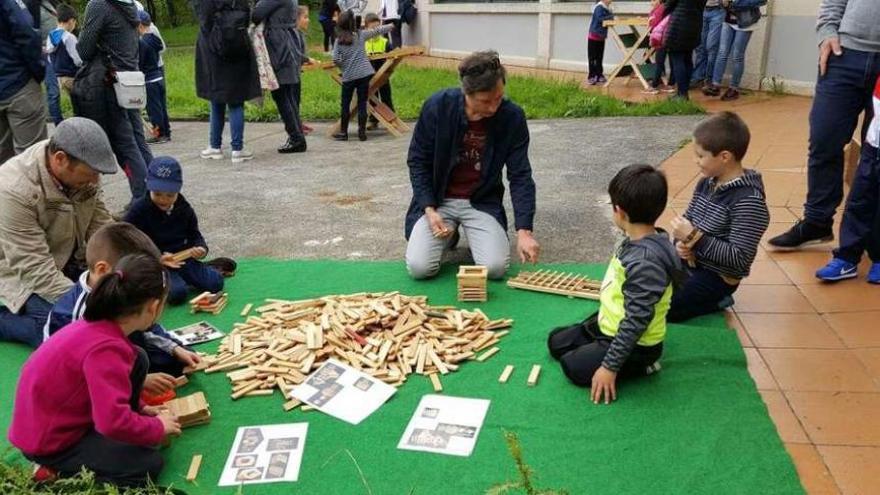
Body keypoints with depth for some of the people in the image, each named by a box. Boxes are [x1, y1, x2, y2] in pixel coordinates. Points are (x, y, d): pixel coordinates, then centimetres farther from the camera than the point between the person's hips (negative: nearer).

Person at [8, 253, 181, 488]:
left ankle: (100, 441, 11)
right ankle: (56, 475, -3)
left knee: (137, 361, 3)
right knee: (149, 464, -13)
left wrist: (140, 408, 13)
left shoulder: (97, 324, -6)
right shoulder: (105, 348, -32)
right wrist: (159, 427, -18)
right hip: (49, 443, -9)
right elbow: (113, 423, -36)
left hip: (61, 417, 9)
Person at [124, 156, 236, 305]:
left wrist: (201, 248, -15)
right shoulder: (139, 211, -10)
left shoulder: (185, 209, 1)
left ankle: (209, 267, 15)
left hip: (182, 258, 3)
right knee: (177, 293, -29)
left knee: (214, 284, -17)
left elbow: (194, 234, 11)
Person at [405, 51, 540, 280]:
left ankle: (471, 233, 15)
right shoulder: (437, 106, -17)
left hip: (482, 201, 0)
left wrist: (524, 230, -21)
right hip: (438, 199, 0)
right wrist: (429, 209, -16)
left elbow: (520, 175, -11)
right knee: (419, 267, -18)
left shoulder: (512, 117, -15)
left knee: (496, 268, -20)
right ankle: (448, 235, 16)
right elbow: (417, 161, -5)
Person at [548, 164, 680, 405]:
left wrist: (610, 366, -26)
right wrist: (601, 319, 21)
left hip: (634, 344, -9)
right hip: (609, 326, 10)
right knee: (556, 342, 12)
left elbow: (636, 321, -30)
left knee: (574, 366, -15)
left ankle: (640, 366, 0)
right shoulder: (636, 242, -3)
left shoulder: (645, 262, -32)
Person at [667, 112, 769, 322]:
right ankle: (706, 298, 12)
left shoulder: (748, 201, -23)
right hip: (689, 262, 8)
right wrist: (681, 242, -11)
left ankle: (715, 301, 0)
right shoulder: (706, 183, 1)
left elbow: (739, 259, -26)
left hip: (716, 277, -8)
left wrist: (694, 238, -28)